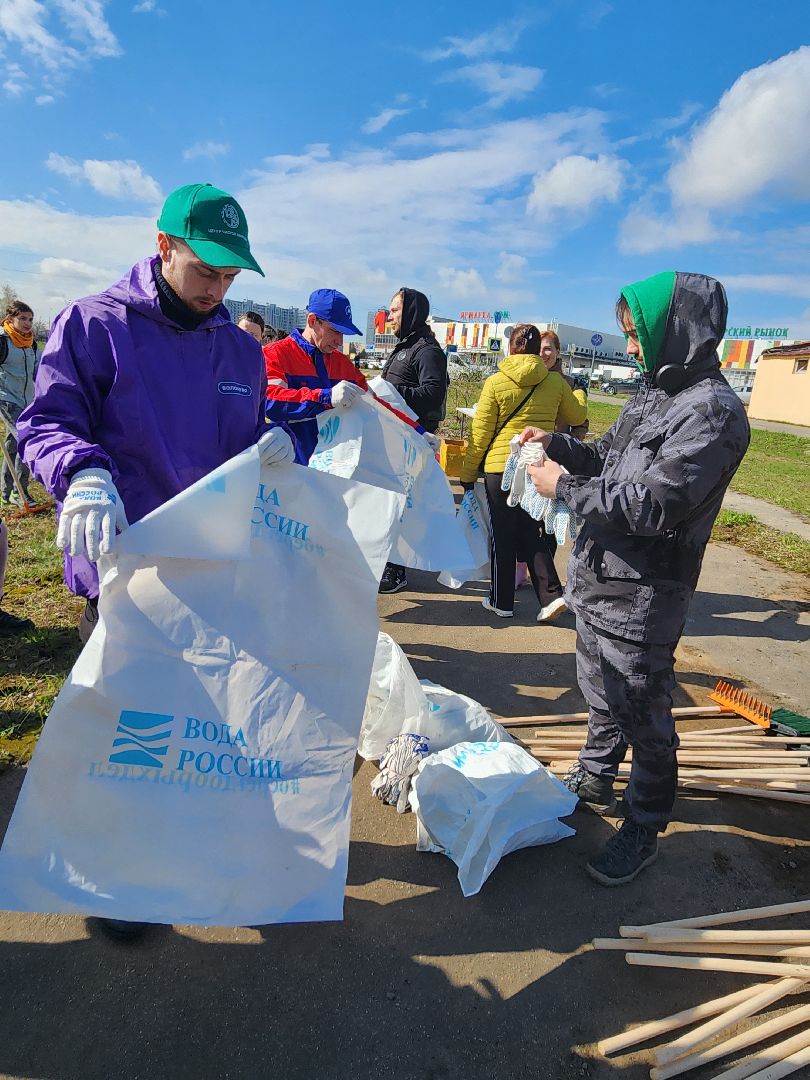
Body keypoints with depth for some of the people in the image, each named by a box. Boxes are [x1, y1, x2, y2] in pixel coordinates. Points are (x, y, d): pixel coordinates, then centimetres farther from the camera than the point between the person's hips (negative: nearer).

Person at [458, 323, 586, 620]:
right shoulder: (555, 381, 2)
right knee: (532, 532, 15)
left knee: (503, 534, 8)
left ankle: (501, 601, 17)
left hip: (500, 466, -3)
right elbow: (577, 416, 18)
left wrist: (468, 474, 3)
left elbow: (480, 434, -5)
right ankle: (552, 594, 5)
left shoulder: (495, 382, -6)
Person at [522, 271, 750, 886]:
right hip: (599, 581, 9)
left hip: (641, 601, -9)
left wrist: (565, 486, -18)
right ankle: (595, 779, 46)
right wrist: (558, 444, 2)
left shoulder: (711, 410, -20)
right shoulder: (656, 392, 9)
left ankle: (644, 829, 27)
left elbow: (652, 504, -26)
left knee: (642, 716, 7)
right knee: (600, 692, 24)